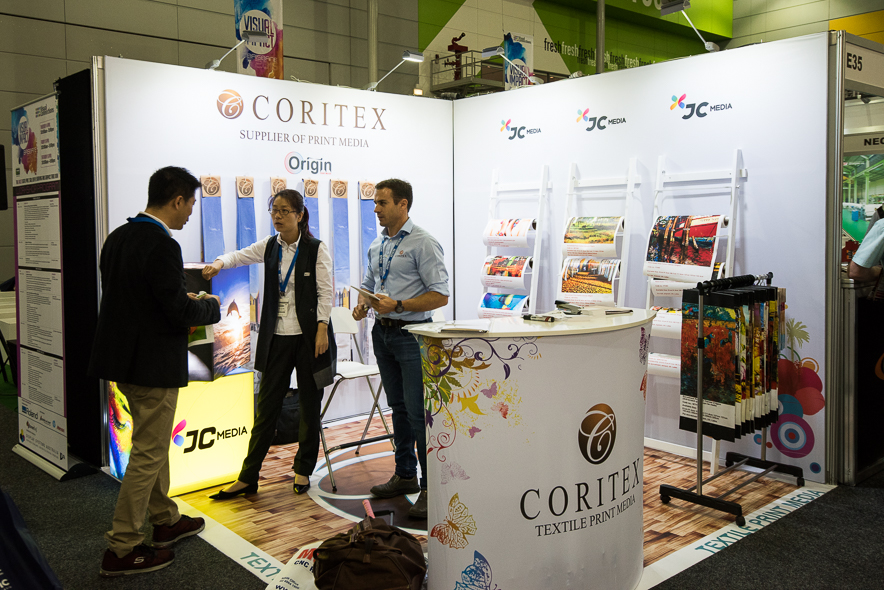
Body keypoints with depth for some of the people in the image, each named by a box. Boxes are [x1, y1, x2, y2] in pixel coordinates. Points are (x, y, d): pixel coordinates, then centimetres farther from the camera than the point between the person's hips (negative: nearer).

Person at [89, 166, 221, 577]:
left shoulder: (118, 237, 6)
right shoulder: (162, 246, -22)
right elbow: (181, 314, -22)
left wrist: (185, 300, 13)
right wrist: (210, 306, -2)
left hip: (126, 357, 10)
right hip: (154, 365, -9)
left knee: (154, 445, 22)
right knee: (148, 454, 3)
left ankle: (166, 520, 38)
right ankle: (122, 549, 13)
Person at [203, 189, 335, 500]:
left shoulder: (316, 249, -5)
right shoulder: (269, 246, 8)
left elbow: (326, 292, -7)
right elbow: (241, 255, 5)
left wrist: (322, 330, -13)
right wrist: (219, 263, -17)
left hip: (308, 334, -3)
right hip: (277, 335, 4)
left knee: (309, 404, 6)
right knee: (266, 404, 4)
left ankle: (303, 470, 22)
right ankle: (247, 477, 9)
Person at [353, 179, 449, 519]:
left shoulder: (422, 243, -11)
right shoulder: (377, 244, 12)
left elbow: (440, 295, -16)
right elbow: (369, 283, 24)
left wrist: (398, 305, -22)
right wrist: (363, 304, 2)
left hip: (411, 333, -8)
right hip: (383, 333, 8)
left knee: (419, 412, -8)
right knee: (398, 408, 16)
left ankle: (431, 488, 1)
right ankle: (405, 475, 29)